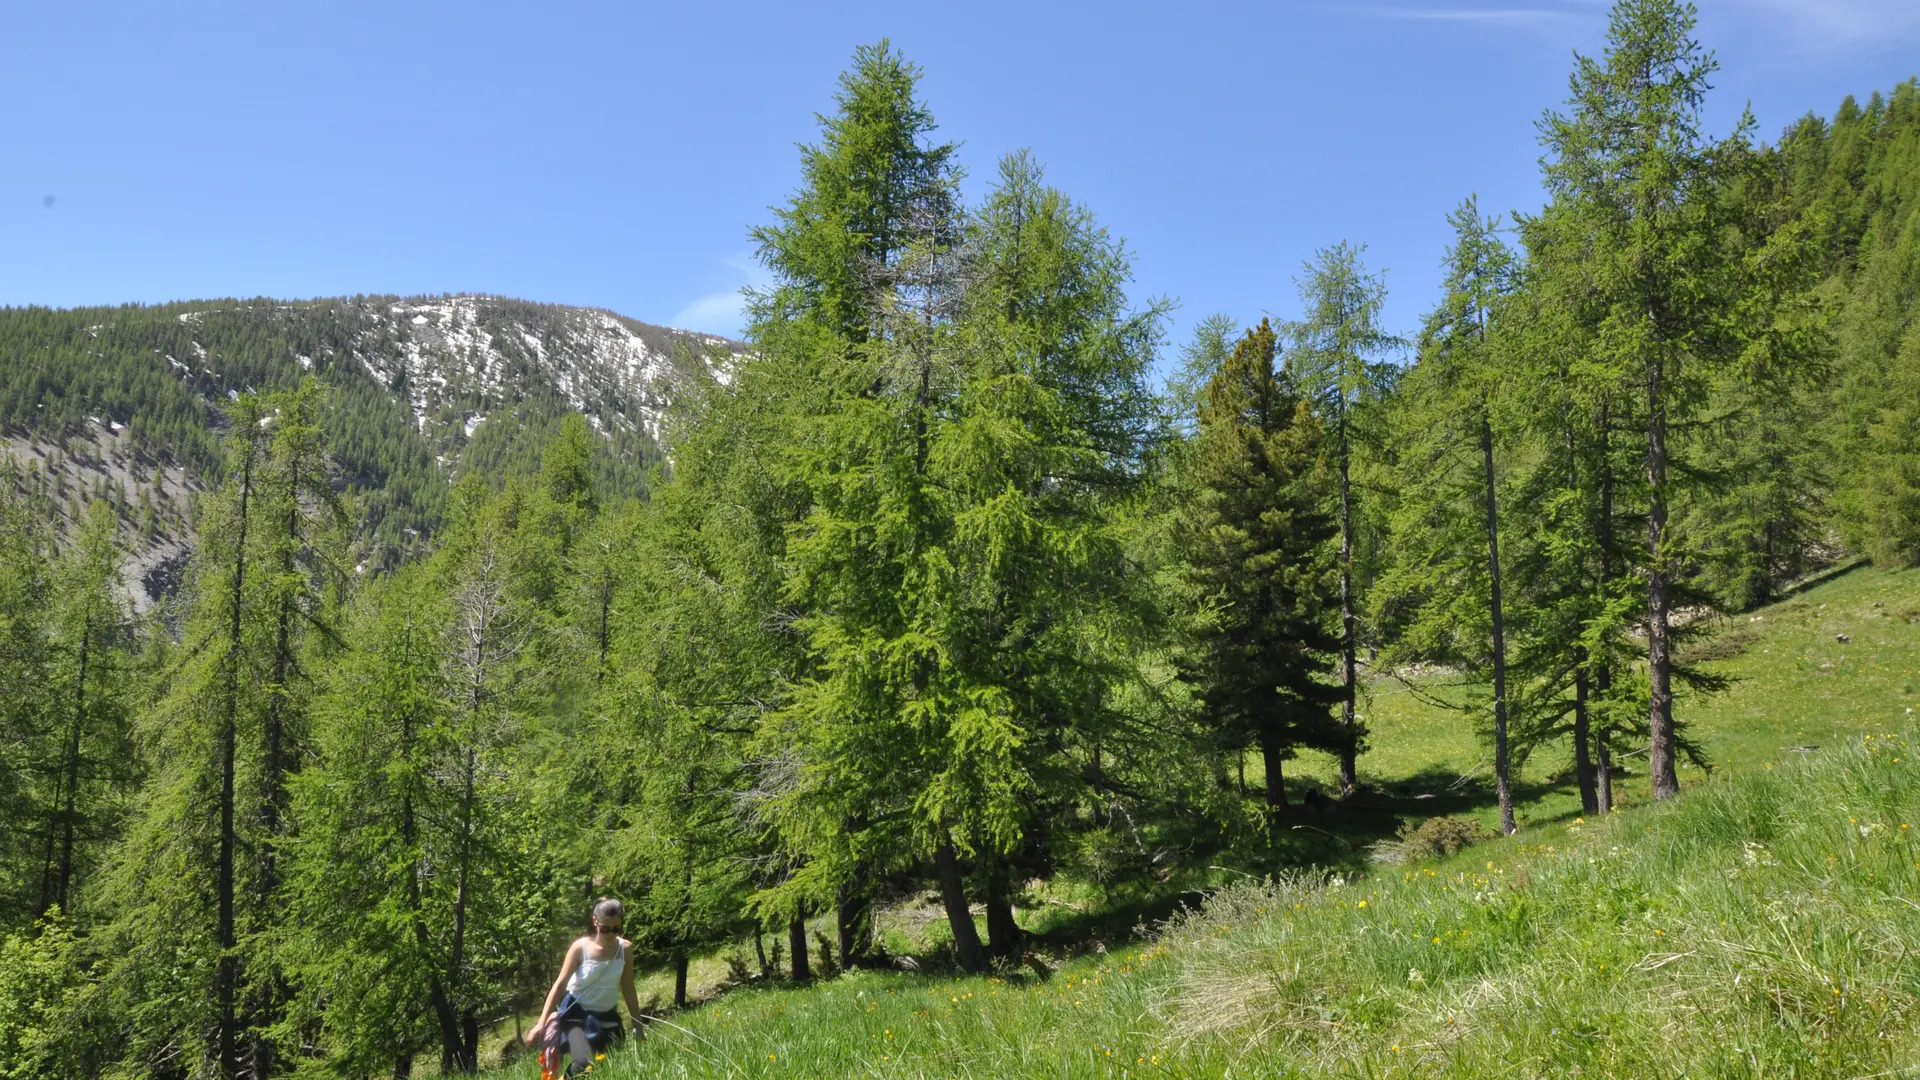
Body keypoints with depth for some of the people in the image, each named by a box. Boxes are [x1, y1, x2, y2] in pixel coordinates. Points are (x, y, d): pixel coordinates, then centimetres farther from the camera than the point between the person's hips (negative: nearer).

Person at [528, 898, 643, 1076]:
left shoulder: (625, 949, -7)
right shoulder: (580, 948, -16)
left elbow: (628, 990, 2)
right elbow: (560, 984, -11)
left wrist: (638, 1026, 5)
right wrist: (542, 1023, -16)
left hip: (607, 1017, 4)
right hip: (576, 1013, -4)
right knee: (585, 1064, -25)